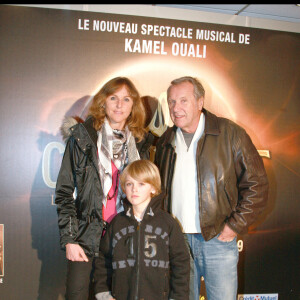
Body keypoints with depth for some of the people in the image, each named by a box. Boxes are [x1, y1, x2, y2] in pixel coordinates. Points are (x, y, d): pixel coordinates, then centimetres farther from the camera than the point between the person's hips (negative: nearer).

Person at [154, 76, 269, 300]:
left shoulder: (231, 134, -4)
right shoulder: (166, 141, 9)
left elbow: (256, 184, -3)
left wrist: (235, 225, -7)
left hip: (218, 240, -3)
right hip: (176, 240, 4)